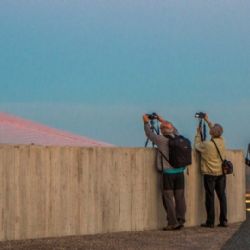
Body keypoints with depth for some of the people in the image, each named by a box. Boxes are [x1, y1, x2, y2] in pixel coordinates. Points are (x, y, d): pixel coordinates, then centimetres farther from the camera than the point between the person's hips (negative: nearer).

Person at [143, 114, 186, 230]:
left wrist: (146, 122, 19)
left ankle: (173, 223, -3)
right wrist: (163, 121, 32)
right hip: (180, 172, 5)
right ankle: (180, 221, 12)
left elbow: (150, 134, 3)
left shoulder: (162, 140, -10)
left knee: (168, 198, 0)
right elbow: (175, 130, 26)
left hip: (168, 173, -5)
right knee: (180, 197, 8)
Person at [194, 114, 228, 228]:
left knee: (210, 197, 0)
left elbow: (197, 145, 4)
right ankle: (223, 221, 8)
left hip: (210, 174, -5)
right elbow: (216, 131, 19)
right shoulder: (222, 141, -1)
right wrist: (207, 121, 26)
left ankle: (210, 222, 1)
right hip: (221, 173, 5)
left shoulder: (207, 144, -16)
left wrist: (198, 133, 14)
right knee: (222, 196, 7)